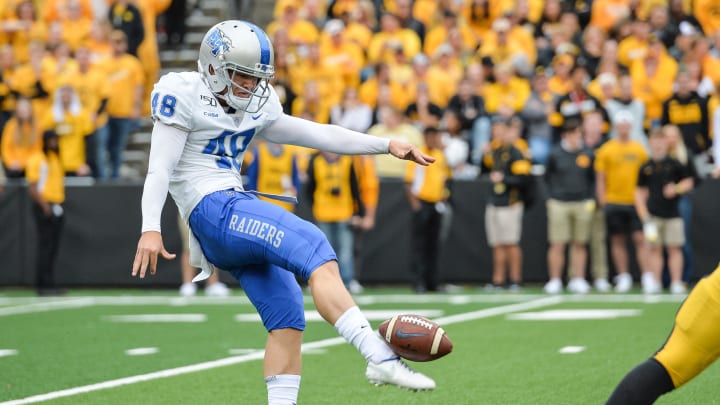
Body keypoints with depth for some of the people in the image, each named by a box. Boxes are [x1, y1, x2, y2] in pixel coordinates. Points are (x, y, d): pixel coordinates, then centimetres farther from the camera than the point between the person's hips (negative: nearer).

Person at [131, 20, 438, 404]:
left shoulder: (253, 110, 19)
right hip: (213, 210, -9)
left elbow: (318, 134, 20)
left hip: (235, 208, 9)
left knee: (287, 317, 1)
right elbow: (160, 168, -10)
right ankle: (380, 358, -33)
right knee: (315, 249, -22)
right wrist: (150, 228, -23)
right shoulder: (183, 96, -3)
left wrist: (388, 145, 15)